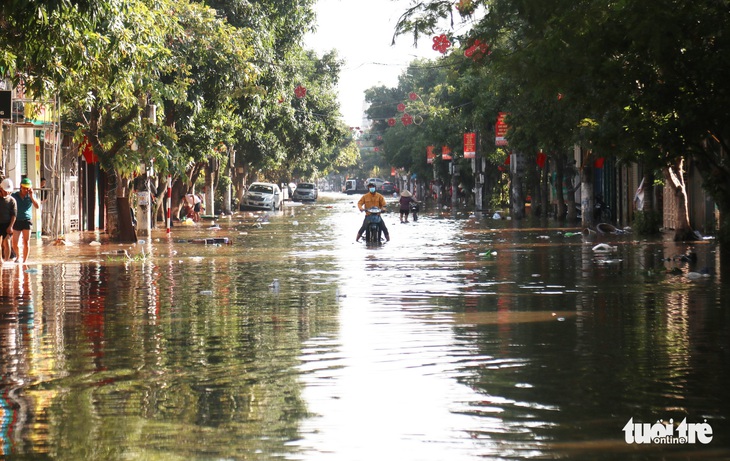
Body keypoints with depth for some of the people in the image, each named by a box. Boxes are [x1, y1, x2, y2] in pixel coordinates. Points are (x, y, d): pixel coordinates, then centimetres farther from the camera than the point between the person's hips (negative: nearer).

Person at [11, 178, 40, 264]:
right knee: (15, 243, 2)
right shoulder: (14, 195, 1)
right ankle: (18, 256, 29)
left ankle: (25, 260, 6)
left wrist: (31, 196, -17)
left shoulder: (30, 196, 1)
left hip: (26, 221, -1)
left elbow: (37, 206, -11)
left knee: (26, 242, -2)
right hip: (17, 221, 1)